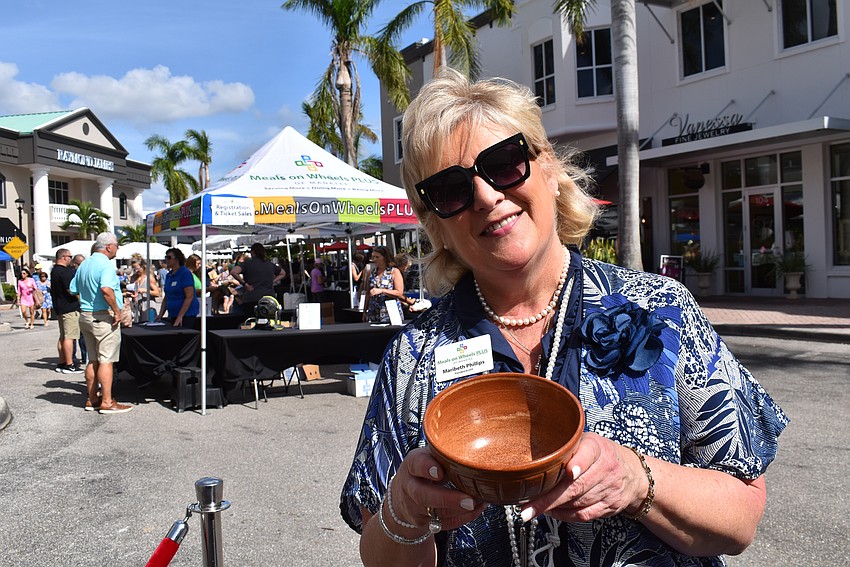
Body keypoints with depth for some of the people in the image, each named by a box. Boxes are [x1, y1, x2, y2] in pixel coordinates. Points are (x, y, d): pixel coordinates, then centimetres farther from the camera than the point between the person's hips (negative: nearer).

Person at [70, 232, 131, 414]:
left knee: (93, 360, 14)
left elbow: (73, 290, 17)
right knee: (106, 360, -5)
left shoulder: (84, 264, 13)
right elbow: (106, 289, -29)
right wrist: (117, 311, -21)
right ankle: (107, 402, -2)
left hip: (85, 316, 9)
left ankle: (92, 400, 19)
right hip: (104, 317, -9)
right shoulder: (106, 264, -15)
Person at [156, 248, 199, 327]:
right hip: (172, 316, 8)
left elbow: (189, 297, -17)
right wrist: (160, 315, 8)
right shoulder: (169, 275, 14)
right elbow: (166, 298, 19)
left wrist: (180, 317, -21)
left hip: (186, 315, -8)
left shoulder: (185, 273, -11)